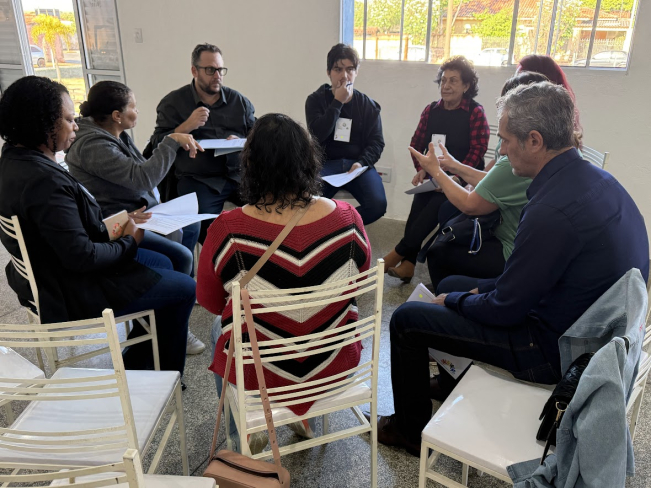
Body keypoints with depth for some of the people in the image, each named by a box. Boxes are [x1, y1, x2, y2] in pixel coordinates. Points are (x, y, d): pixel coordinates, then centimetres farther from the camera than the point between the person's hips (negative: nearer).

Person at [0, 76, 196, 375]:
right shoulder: (44, 181, -30)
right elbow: (82, 256, -29)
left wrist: (111, 228, 1)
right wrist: (129, 243, -12)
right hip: (72, 297, -11)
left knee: (161, 264, 23)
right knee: (184, 288, -1)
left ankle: (133, 365, 30)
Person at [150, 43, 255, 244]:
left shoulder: (239, 100, 15)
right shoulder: (173, 102, 7)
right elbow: (157, 146, 2)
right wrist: (186, 126, -12)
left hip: (239, 174, 3)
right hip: (197, 180, -3)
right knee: (210, 230, -29)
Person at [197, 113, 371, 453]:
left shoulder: (228, 230, -24)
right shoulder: (347, 218, -18)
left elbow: (210, 302, -7)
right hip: (336, 365, 2)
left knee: (220, 327, 31)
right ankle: (306, 417, 46)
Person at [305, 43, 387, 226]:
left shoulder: (368, 105, 9)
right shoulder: (315, 100, 5)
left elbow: (376, 142, 4)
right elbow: (318, 135, -11)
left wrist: (362, 163, -16)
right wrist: (338, 102, -13)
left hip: (358, 163, 2)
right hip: (326, 163, -1)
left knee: (378, 205, -25)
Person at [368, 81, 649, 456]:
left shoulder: (554, 210, -32)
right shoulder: (596, 179, -1)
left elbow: (504, 310, -22)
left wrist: (454, 300, -4)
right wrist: (483, 291, 6)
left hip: (553, 349, -9)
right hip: (586, 327, 9)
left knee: (406, 319, -4)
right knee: (452, 284, 21)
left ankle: (411, 430, 18)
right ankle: (457, 383, 41)